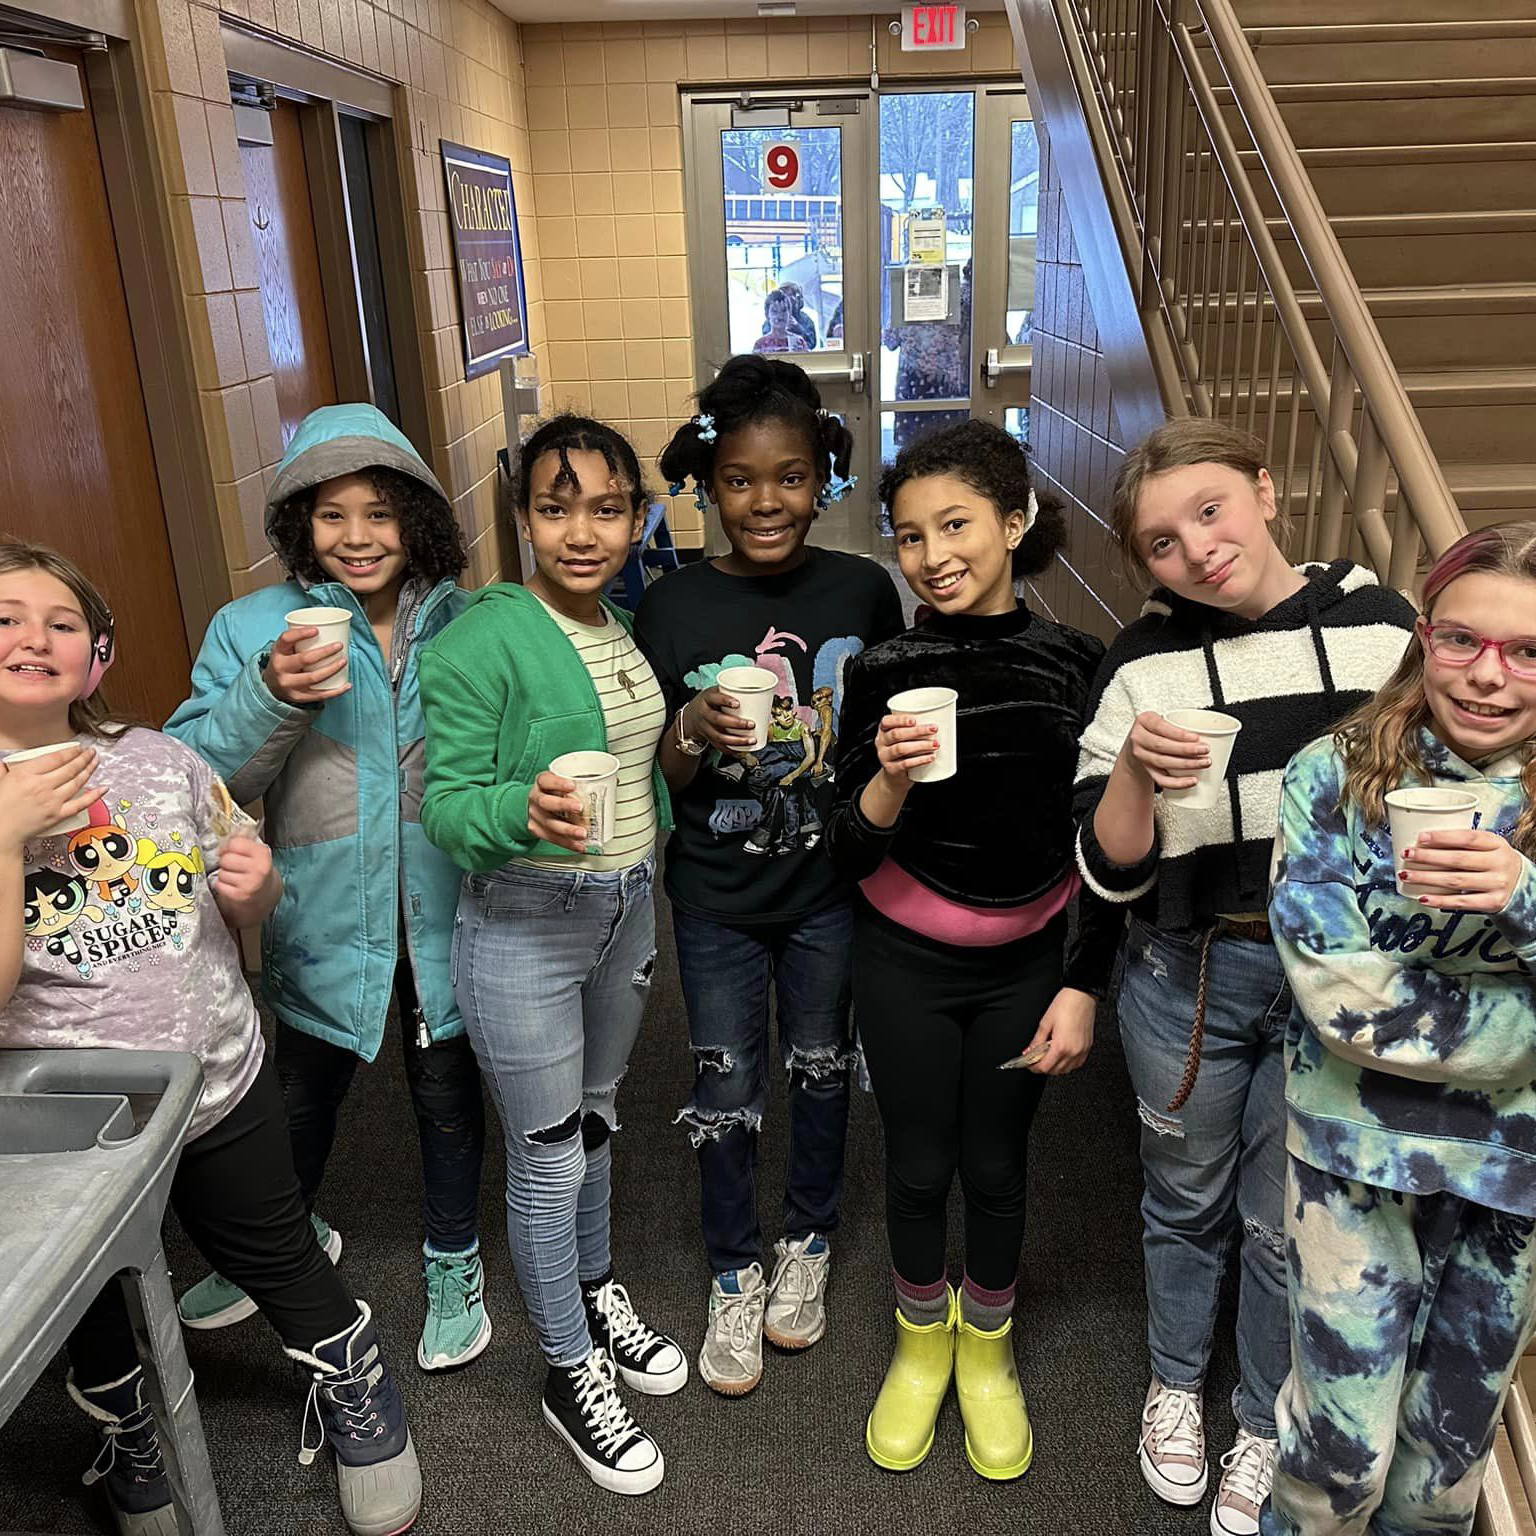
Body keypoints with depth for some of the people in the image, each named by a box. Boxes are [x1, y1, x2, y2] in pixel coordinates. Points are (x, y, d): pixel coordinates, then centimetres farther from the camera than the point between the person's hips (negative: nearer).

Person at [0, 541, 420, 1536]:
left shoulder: (163, 762, -6)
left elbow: (247, 904, 7)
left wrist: (254, 887, -16)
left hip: (224, 1089, 1)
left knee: (283, 1268, 18)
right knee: (92, 1315, 24)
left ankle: (358, 1396, 46)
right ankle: (130, 1446, 54)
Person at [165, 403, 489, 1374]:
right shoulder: (251, 631, -8)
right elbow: (196, 779, -13)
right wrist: (270, 695, -30)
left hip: (444, 917, 0)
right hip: (324, 921, 0)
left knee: (448, 1088, 18)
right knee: (307, 1092, 22)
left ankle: (454, 1260, 43)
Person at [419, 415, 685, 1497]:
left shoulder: (628, 626, 2)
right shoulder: (481, 644, -19)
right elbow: (445, 807, -20)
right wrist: (525, 812, -38)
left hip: (628, 911, 7)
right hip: (524, 930, -6)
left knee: (597, 1121, 25)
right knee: (549, 1160, 9)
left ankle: (597, 1294, 49)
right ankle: (572, 1376, 31)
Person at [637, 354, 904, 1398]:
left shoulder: (862, 592, -8)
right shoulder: (672, 609, -11)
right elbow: (658, 781, -6)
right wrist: (695, 732, -26)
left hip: (830, 887, 1)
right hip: (717, 895, -1)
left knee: (820, 1067, 18)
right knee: (727, 1090, 11)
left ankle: (808, 1244, 44)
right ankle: (733, 1275, 35)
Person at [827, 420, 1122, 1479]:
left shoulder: (1077, 667, -10)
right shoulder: (883, 672, -12)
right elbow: (850, 852, -9)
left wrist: (1083, 990, -4)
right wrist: (891, 777, -28)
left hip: (1027, 962, 0)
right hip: (905, 961, 0)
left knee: (997, 1165, 15)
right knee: (919, 1166, 15)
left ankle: (987, 1349, 43)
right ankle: (922, 1341, 43)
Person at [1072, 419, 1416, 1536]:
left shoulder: (1381, 623, -5)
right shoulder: (1144, 663, -8)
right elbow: (1109, 871, -8)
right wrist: (1134, 771, -27)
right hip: (1188, 974, 0)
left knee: (1283, 1223, 14)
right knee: (1187, 1199, 19)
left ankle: (1266, 1425, 40)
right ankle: (1176, 1382, 47)